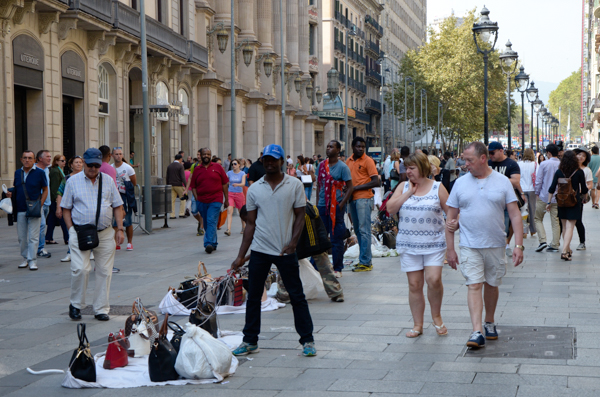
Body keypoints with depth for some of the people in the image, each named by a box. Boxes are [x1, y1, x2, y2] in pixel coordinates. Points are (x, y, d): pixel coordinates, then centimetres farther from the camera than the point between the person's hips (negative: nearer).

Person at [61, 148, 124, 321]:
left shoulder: (108, 180, 10)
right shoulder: (73, 181, 5)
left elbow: (118, 206, 12)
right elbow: (66, 208, 6)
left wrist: (119, 229, 2)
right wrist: (71, 229, -5)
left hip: (105, 234, 2)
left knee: (104, 271, 3)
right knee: (80, 269, -14)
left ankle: (101, 309, 12)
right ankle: (76, 304, 7)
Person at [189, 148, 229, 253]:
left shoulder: (217, 167, 5)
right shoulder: (197, 170, 9)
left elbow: (224, 184, 7)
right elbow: (193, 186, 10)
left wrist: (226, 199, 4)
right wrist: (196, 199, -2)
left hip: (215, 200, -3)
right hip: (202, 201, 3)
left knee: (211, 221, -15)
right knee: (206, 224, 10)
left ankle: (209, 244, -21)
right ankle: (214, 244, 23)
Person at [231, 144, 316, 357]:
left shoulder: (294, 185, -1)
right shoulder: (254, 189, 6)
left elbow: (300, 216, 0)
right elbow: (251, 223, 8)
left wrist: (293, 242, -15)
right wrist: (241, 256, 4)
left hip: (286, 251, -3)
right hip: (259, 250, 3)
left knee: (297, 296, 2)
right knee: (253, 297, 7)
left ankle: (307, 340, 11)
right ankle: (250, 341, 18)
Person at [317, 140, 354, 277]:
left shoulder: (342, 167, -5)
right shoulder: (322, 165, 10)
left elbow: (350, 188, -5)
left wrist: (341, 204, -12)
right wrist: (317, 202, 9)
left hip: (336, 206, -5)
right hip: (322, 206, 5)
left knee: (336, 238, 0)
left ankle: (337, 268, 9)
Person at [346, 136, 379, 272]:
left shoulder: (367, 160, -6)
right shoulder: (349, 161, 12)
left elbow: (376, 182, -12)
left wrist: (357, 187, -13)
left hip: (364, 198, -7)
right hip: (352, 199, 7)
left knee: (364, 230, -8)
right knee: (357, 229, 11)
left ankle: (365, 262, -6)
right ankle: (365, 258, 19)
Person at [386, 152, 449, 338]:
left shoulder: (437, 187, 2)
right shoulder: (403, 187, 8)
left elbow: (451, 212, 3)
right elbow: (390, 208, -3)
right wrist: (409, 193, -7)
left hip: (434, 244, -2)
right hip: (408, 244, 3)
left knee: (433, 280, -14)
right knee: (414, 284, 4)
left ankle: (436, 316, 10)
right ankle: (417, 325, 14)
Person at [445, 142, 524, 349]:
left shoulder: (502, 182, 0)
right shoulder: (460, 183, 3)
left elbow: (515, 215, -1)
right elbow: (451, 218, 6)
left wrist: (518, 245, -9)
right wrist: (450, 249, 3)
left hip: (495, 245, 1)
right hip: (470, 246, 0)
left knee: (492, 284, 13)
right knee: (474, 285, -10)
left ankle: (489, 322, 33)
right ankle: (477, 332, -15)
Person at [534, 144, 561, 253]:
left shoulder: (544, 164, -10)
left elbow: (538, 181, -8)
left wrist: (537, 194, 5)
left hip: (543, 196, -3)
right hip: (557, 198, 3)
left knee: (538, 219, 9)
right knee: (555, 221, 9)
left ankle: (542, 240, -6)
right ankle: (555, 245, 10)